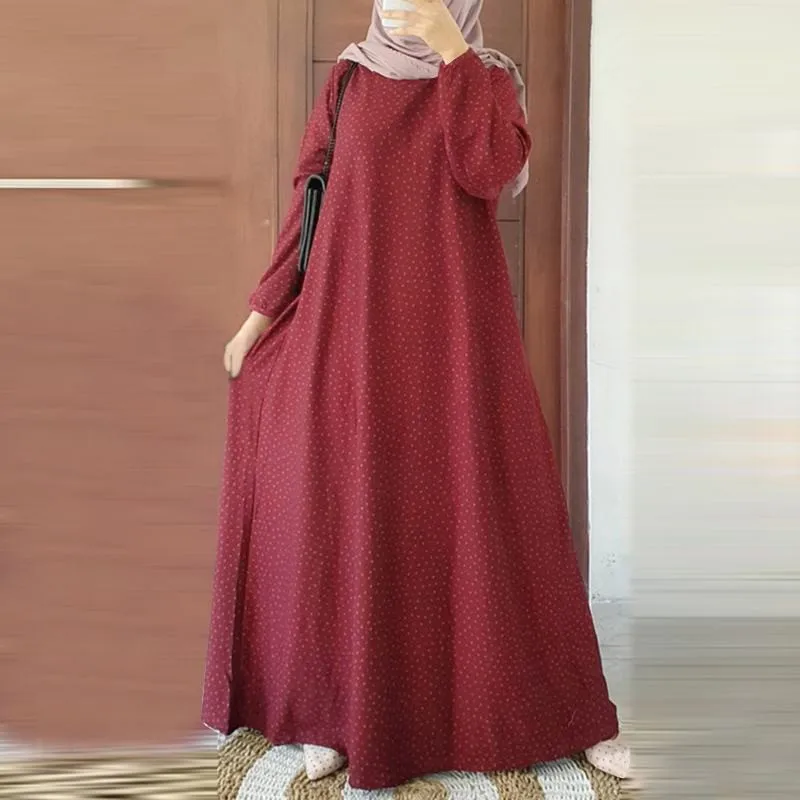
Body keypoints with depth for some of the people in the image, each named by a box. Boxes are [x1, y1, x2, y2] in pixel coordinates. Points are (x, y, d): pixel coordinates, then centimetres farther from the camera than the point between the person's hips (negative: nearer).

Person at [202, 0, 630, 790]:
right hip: (354, 327, 2)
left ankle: (563, 708, 13)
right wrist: (262, 311, 6)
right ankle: (334, 709, 15)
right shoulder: (348, 82, 10)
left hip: (454, 329, -1)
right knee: (343, 508, 0)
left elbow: (488, 172, -15)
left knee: (489, 506, -1)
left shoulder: (492, 80, 5)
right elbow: (308, 202, 9)